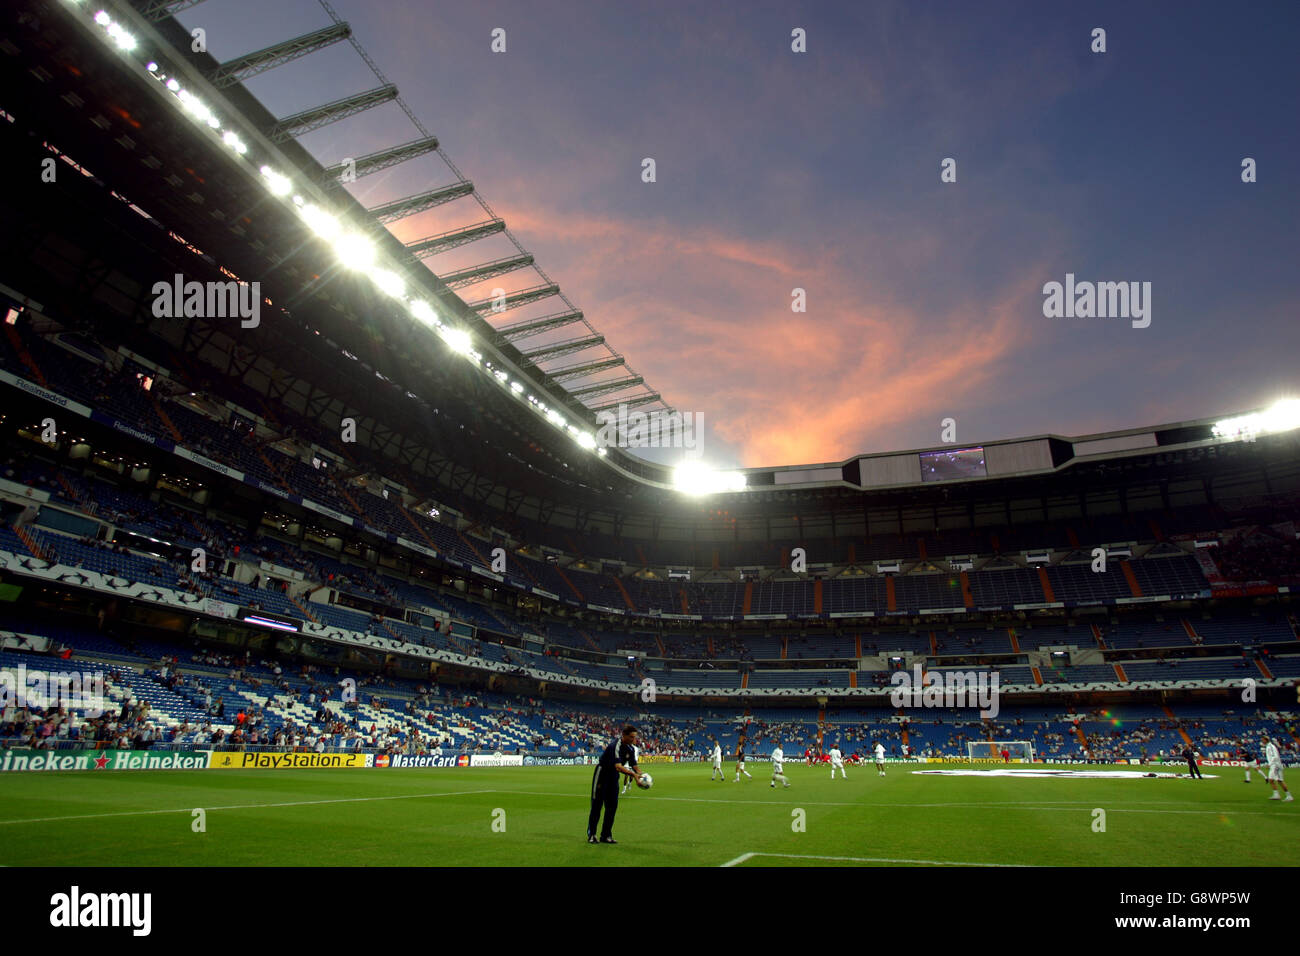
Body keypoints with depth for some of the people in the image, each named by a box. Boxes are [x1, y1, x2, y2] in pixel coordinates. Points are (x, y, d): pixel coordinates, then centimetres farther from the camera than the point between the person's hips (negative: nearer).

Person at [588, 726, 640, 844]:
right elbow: (618, 767, -42)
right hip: (602, 773, -7)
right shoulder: (615, 746, -30)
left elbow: (634, 765, -3)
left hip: (614, 776, 7)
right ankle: (591, 834, 8)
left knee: (612, 806, 5)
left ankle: (606, 835, 12)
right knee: (597, 804, -2)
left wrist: (639, 776, -23)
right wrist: (633, 774, -52)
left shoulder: (630, 748, -4)